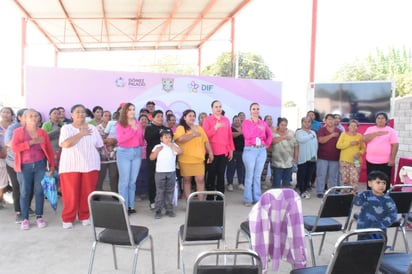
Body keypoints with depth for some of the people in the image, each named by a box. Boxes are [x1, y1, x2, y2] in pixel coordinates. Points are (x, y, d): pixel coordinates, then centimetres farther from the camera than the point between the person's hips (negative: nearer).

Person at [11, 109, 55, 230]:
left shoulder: (43, 132, 4)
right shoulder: (18, 132, 1)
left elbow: (49, 150, 4)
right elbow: (14, 148, -11)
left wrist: (52, 166, 0)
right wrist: (31, 142, -18)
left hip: (40, 165, 1)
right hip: (24, 167, -1)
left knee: (39, 191, 4)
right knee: (24, 192, 3)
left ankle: (39, 217, 16)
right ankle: (25, 219, 14)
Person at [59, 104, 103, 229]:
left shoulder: (92, 128, 9)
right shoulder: (66, 128, 1)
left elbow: (98, 145, 13)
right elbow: (66, 144, -16)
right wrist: (81, 134, -12)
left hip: (90, 165, 2)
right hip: (70, 166, -2)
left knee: (87, 192, 4)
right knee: (70, 194, -1)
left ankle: (85, 216, 19)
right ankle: (68, 219, 13)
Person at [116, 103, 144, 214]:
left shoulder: (138, 124, 9)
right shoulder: (120, 125, -4)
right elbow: (120, 139, -16)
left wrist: (141, 147, 1)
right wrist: (133, 130, -16)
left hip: (137, 152, 4)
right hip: (124, 153, -4)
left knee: (133, 181, 9)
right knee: (124, 181, -1)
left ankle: (131, 205, 17)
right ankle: (124, 207, 6)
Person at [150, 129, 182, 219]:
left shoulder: (174, 146, 4)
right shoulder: (157, 147, 2)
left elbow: (180, 151, -14)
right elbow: (151, 158, 0)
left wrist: (171, 145, -14)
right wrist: (157, 151, -13)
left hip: (171, 172, 2)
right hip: (160, 172, -2)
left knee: (170, 191, 10)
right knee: (160, 192, 1)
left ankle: (169, 209, 19)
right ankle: (158, 210, 7)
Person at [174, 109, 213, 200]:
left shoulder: (199, 128, 14)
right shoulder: (180, 128, 2)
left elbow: (206, 141, 12)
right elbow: (180, 139, -17)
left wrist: (210, 153, 6)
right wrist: (193, 135, -13)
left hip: (198, 158, 2)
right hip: (185, 159, -2)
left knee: (200, 179, -4)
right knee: (187, 180, 6)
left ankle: (201, 200, 5)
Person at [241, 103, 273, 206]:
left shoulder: (263, 123, 13)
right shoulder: (246, 122, 0)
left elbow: (270, 134, 20)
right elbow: (247, 135, -13)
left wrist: (267, 144, 8)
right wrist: (258, 129, -13)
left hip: (262, 150, 4)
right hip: (250, 150, -4)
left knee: (258, 175, 9)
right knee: (249, 175, -2)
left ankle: (257, 198, 16)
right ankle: (248, 199, 5)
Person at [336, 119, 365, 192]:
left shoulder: (359, 136, 7)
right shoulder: (343, 134, 4)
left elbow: (363, 148, 9)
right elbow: (338, 145, -5)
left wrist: (360, 153, -11)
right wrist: (349, 143, -14)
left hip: (356, 161, 0)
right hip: (344, 161, 0)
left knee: (354, 179, -8)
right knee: (345, 179, 0)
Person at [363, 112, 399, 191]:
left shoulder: (390, 131, 1)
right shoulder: (370, 129, 9)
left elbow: (395, 145, -4)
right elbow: (365, 139, -7)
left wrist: (392, 159, -9)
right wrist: (376, 133, -13)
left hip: (385, 162, -2)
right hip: (371, 161, 3)